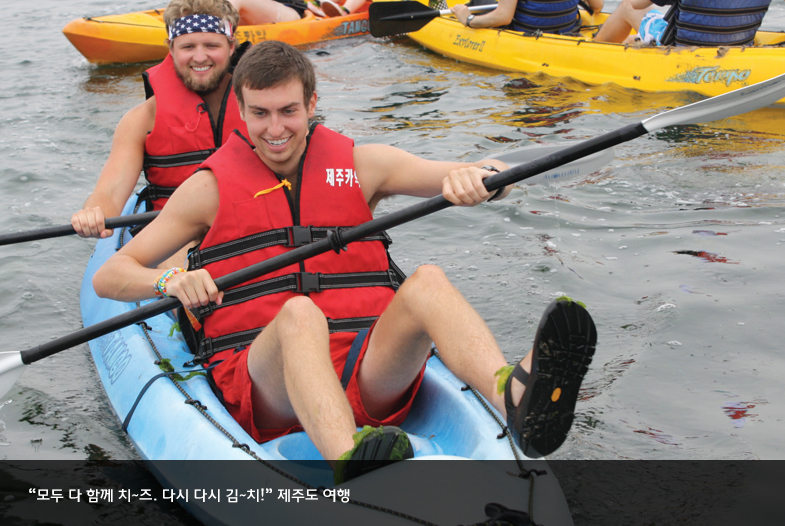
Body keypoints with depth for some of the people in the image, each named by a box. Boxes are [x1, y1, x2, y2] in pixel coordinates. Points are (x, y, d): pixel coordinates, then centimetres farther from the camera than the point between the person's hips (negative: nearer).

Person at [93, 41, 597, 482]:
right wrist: (169, 280, -15)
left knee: (427, 281, -26)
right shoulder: (211, 187, 11)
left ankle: (518, 399, -55)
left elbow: (497, 176, 6)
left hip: (369, 375, 2)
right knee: (299, 313, -34)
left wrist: (476, 176, -18)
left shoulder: (360, 163, 14)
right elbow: (107, 277, 7)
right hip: (262, 380, -1)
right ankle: (348, 460, -63)